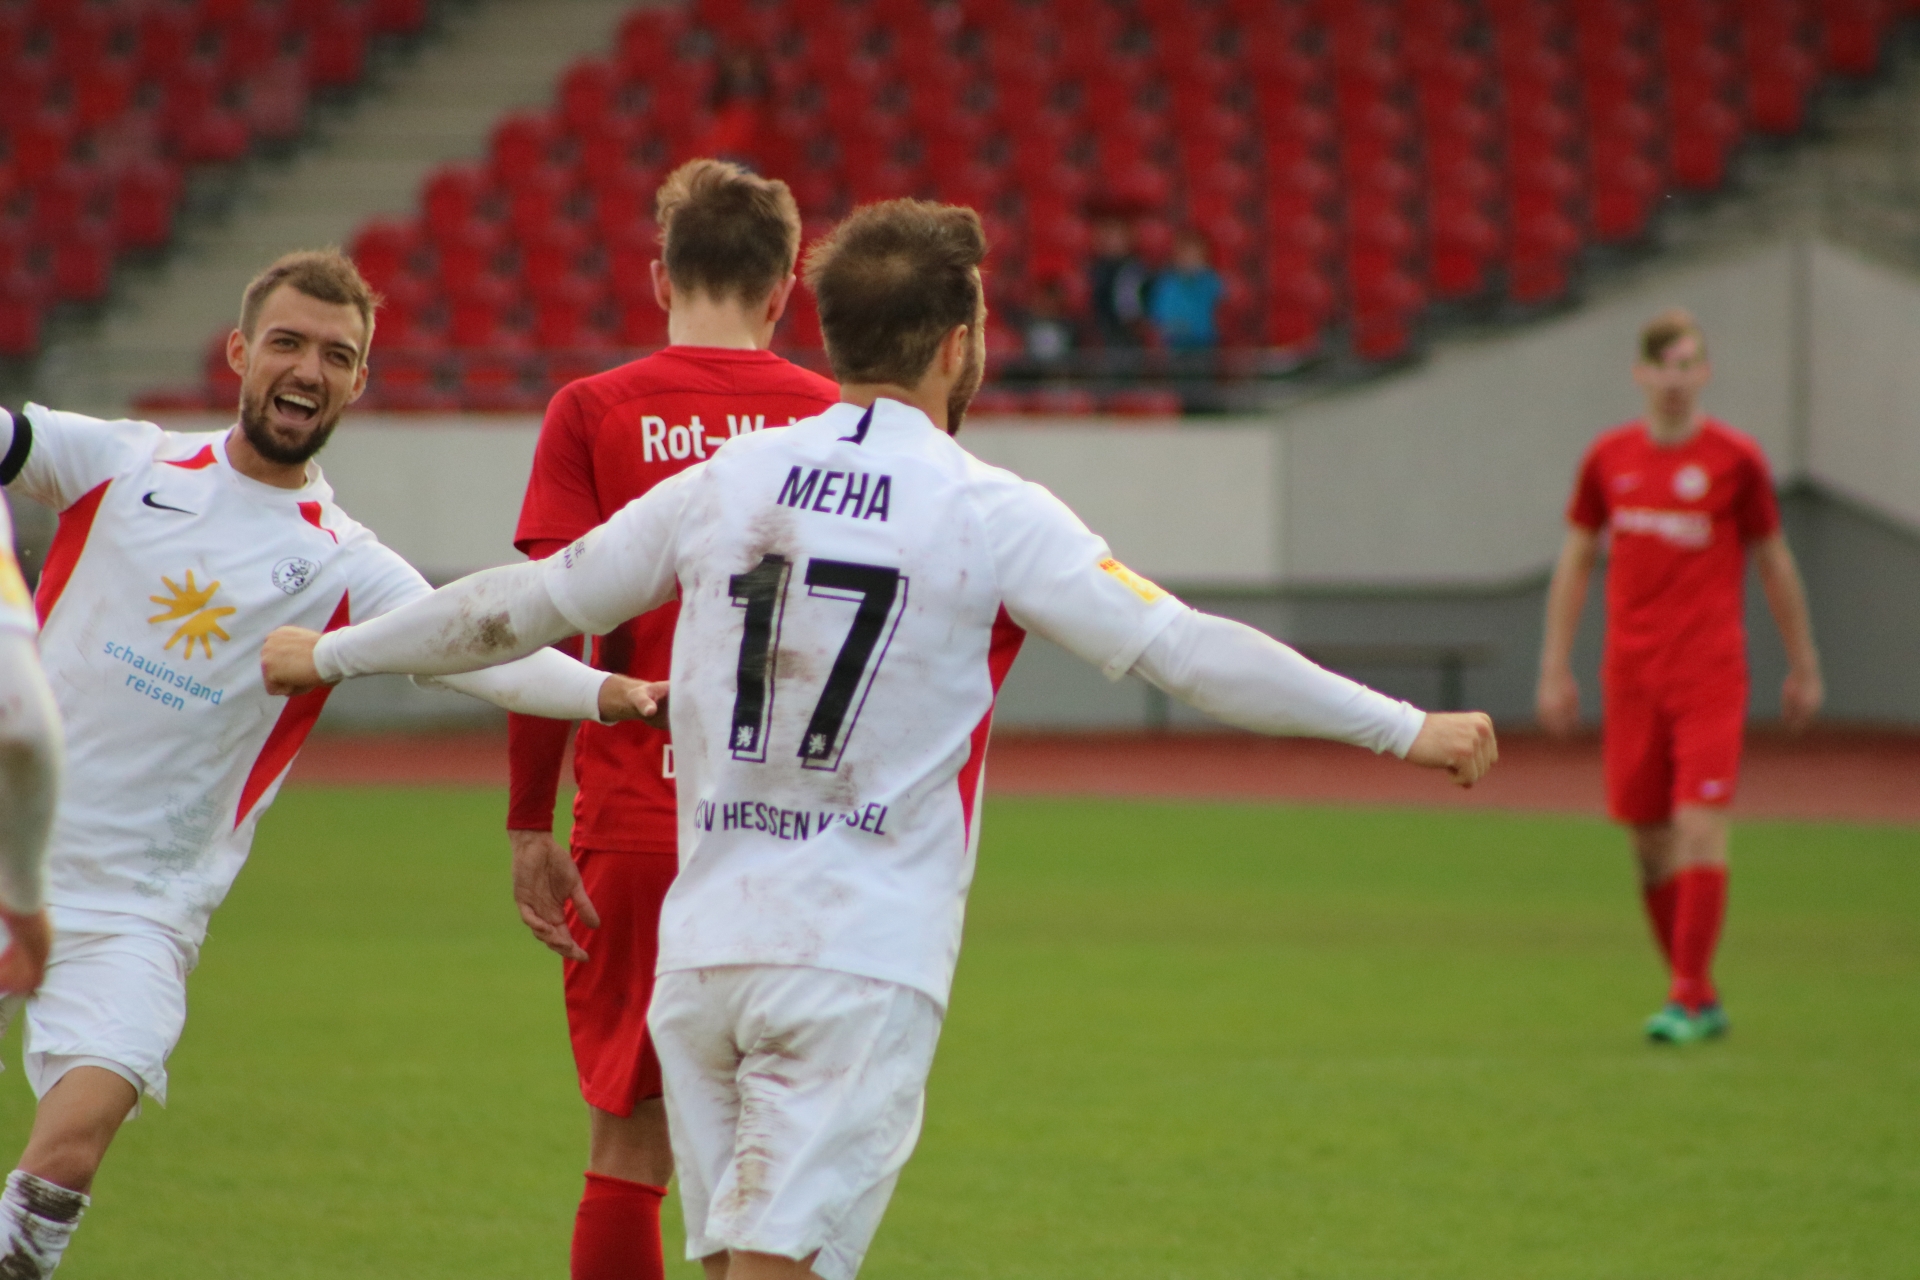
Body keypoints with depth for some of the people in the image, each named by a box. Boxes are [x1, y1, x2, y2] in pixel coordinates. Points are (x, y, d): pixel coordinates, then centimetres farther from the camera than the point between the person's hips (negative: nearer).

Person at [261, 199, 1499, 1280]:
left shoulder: (727, 482, 8)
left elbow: (526, 602, 17)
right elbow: (1187, 650, -8)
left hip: (704, 947, 5)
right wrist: (1406, 729, -3)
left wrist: (331, 654, 32)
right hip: (863, 968, -5)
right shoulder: (989, 515, -5)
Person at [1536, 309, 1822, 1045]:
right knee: (1648, 838, 4)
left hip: (1711, 671, -3)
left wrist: (1804, 667, 12)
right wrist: (1555, 668, 12)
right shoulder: (1608, 459, 7)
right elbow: (1575, 562, 15)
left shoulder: (1735, 459, -1)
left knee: (1700, 824, -13)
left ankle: (1686, 998, -13)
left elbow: (1774, 563, 8)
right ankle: (1700, 997, 15)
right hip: (1630, 673, 3)